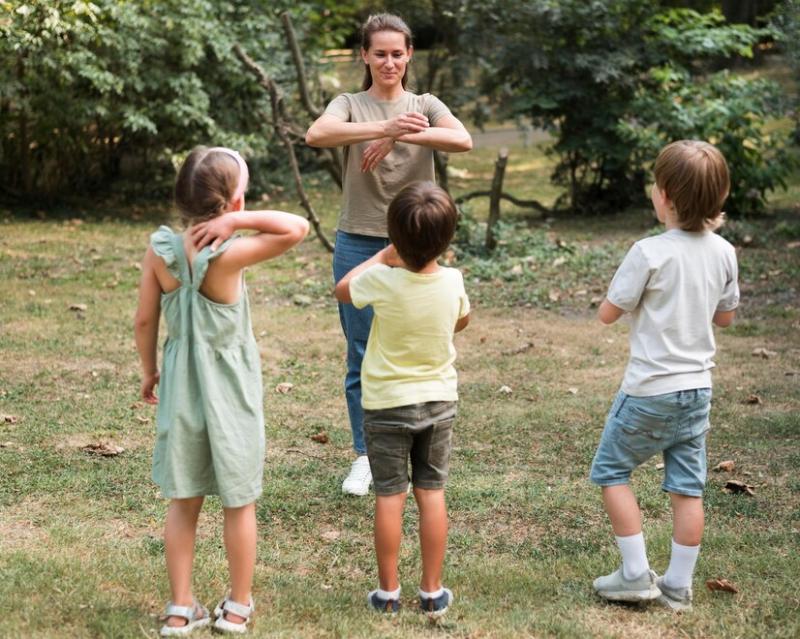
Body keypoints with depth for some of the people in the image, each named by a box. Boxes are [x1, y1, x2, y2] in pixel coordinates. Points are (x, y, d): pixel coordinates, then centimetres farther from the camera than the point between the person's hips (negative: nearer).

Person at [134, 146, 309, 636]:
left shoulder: (160, 250, -9)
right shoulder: (229, 256, -22)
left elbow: (145, 320, -1)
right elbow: (298, 228, -22)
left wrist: (149, 370, 13)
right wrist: (237, 221, -24)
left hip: (181, 388, 4)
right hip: (231, 392, -4)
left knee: (183, 502, 14)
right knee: (240, 502, 13)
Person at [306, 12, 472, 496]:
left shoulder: (426, 106, 5)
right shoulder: (350, 105, 2)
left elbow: (463, 141, -17)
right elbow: (317, 134, -23)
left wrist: (399, 136, -28)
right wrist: (385, 126, -35)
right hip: (358, 243, 0)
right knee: (363, 359, 5)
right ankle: (365, 456, 17)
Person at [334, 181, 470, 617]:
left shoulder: (383, 281, -21)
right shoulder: (452, 282, -12)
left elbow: (343, 290, 2)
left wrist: (383, 256, 9)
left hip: (387, 404, -2)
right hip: (439, 400, 2)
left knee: (389, 496, 6)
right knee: (432, 492, 10)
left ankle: (388, 590, 14)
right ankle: (432, 591, 15)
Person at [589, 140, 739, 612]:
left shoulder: (649, 253, -18)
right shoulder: (723, 253, -1)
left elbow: (608, 313, -10)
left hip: (650, 390, -5)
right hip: (698, 388, 5)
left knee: (611, 471, 12)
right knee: (688, 488, 10)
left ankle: (636, 574, 9)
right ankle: (679, 586, 17)